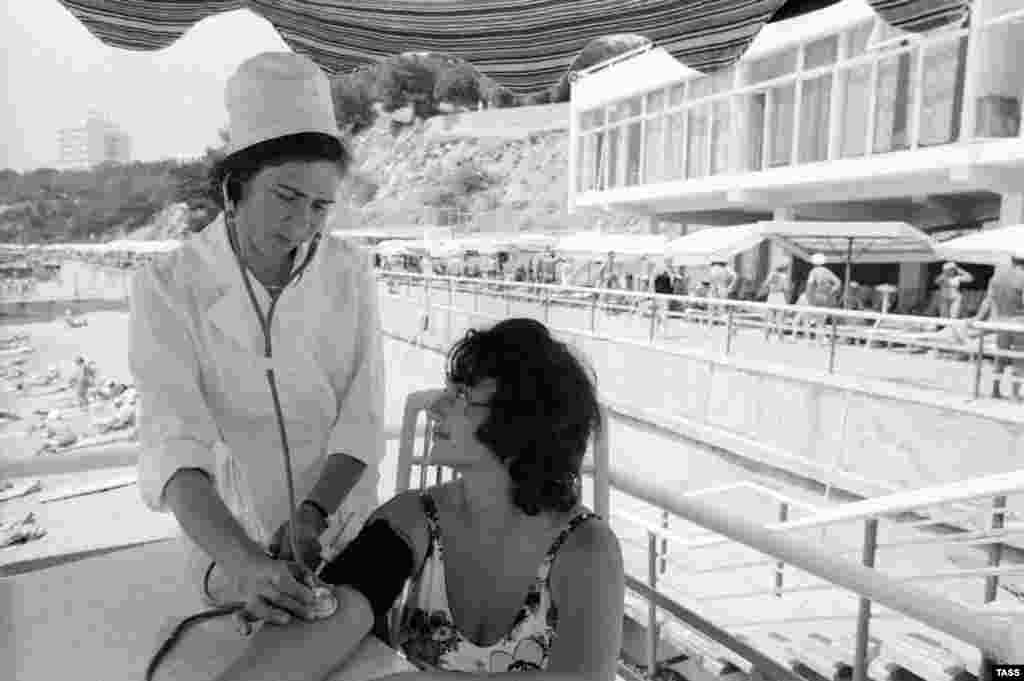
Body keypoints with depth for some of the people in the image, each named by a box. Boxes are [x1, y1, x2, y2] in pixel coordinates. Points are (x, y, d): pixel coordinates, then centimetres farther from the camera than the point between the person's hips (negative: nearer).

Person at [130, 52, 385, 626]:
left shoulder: (351, 272, -11)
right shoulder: (168, 287, -16)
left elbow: (363, 421, -11)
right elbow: (175, 446, -24)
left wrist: (313, 513, -26)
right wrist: (243, 561, -39)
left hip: (343, 527, 2)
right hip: (229, 539, -2)